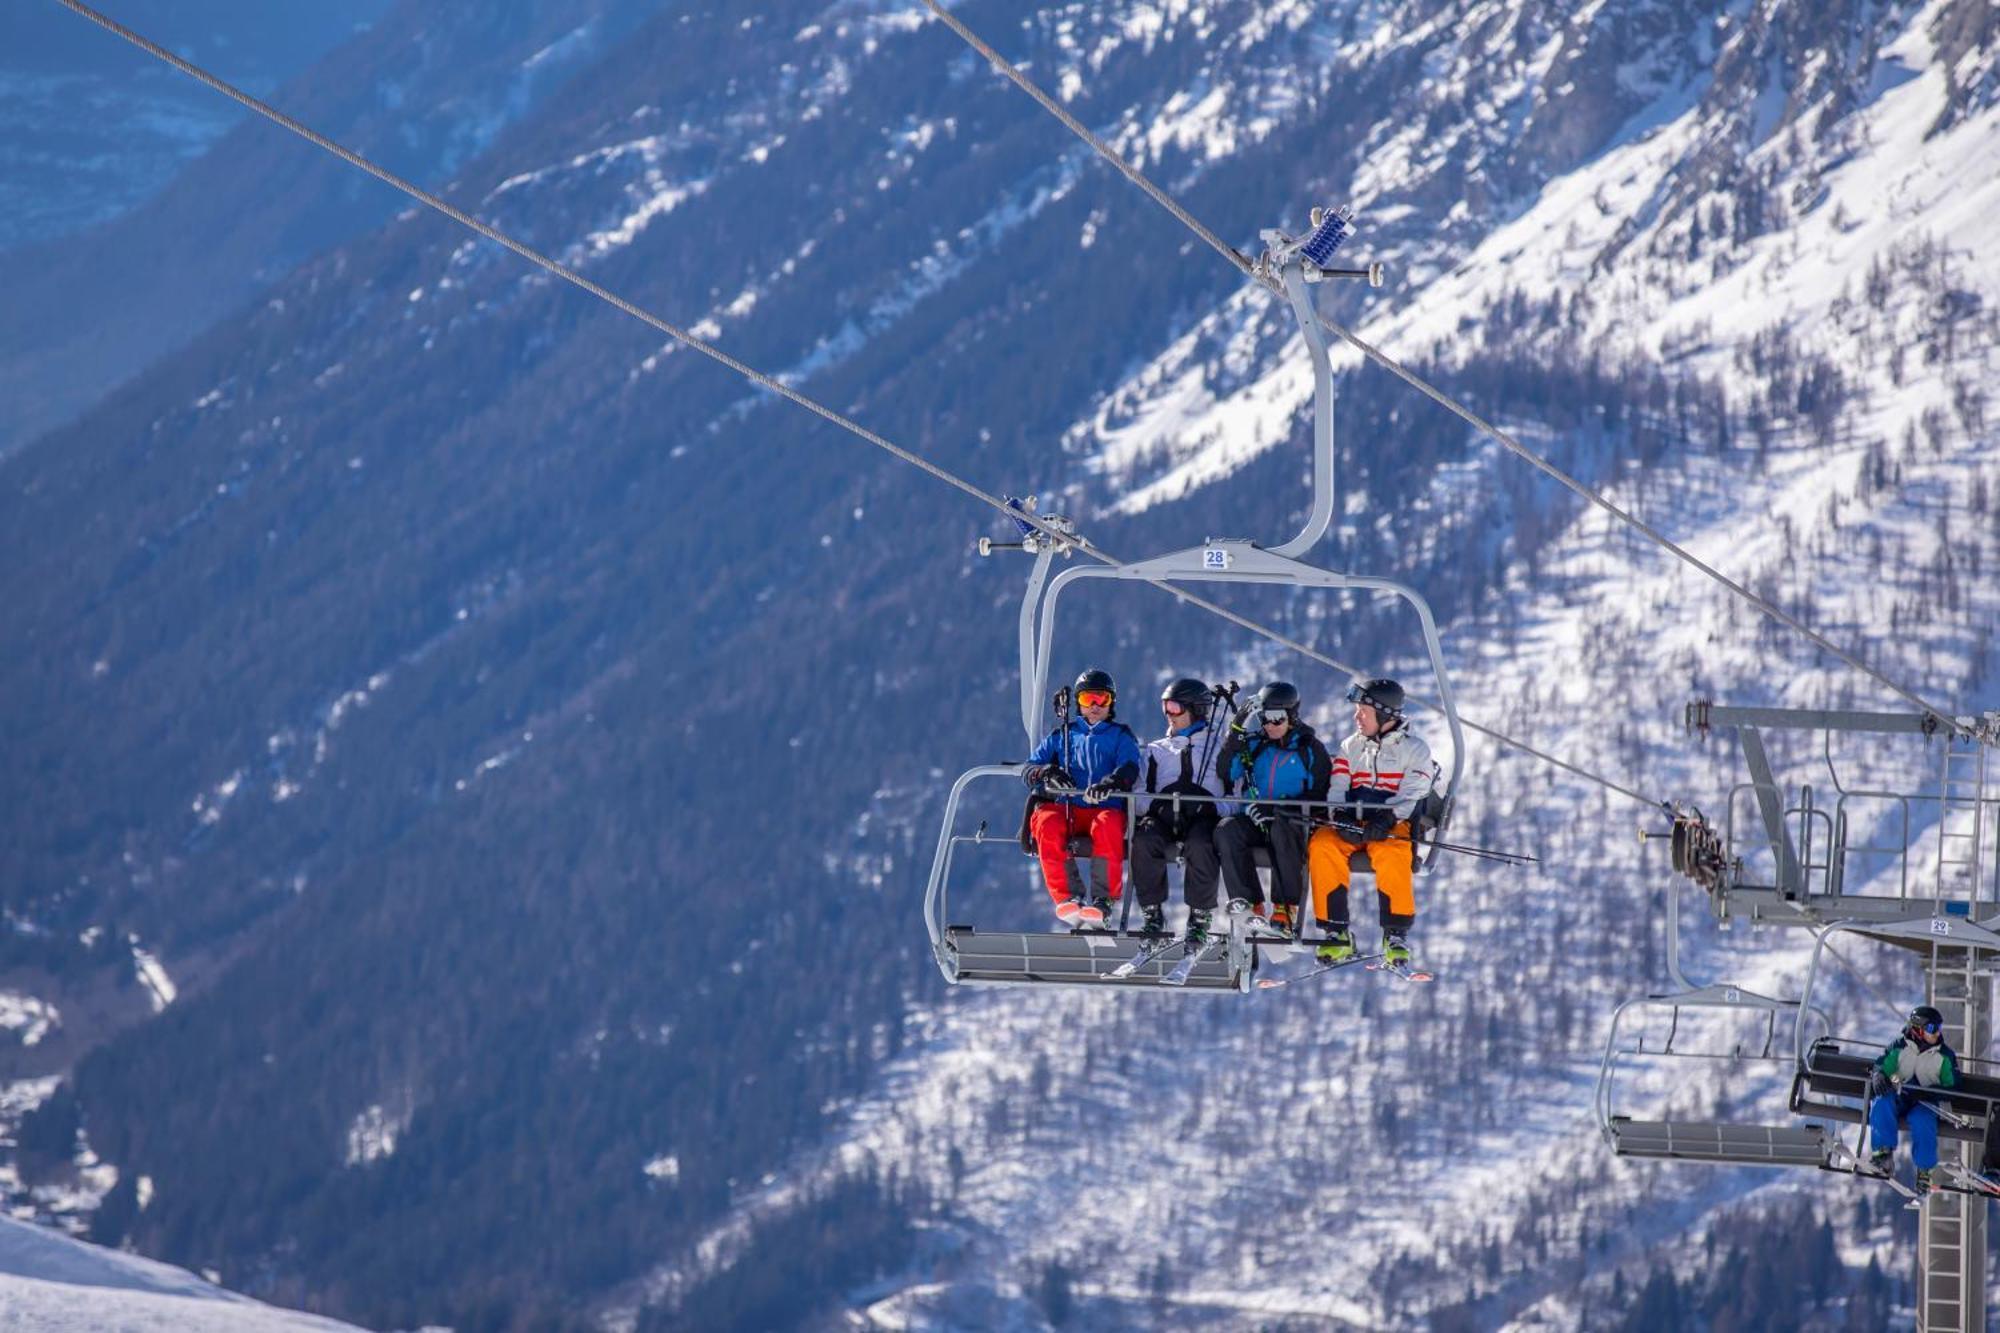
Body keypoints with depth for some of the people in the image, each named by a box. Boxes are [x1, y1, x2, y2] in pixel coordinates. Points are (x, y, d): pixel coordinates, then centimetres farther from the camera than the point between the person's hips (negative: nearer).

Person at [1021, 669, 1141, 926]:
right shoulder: (1061, 736, 25)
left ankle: (1105, 898, -40)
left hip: (1106, 808, -2)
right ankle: (1064, 897, -38)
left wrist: (1111, 782, -25)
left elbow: (1129, 769, -1)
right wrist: (1047, 773, -11)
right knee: (1045, 821, -34)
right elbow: (1028, 769, 14)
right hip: (1065, 808, 2)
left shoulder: (1121, 736, 20)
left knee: (1107, 825, -39)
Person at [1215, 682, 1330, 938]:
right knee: (1227, 829, -29)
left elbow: (1319, 795, -2)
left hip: (1294, 823, -3)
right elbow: (1225, 774, 4)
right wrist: (1236, 733, -2)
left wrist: (1279, 809, -15)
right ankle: (1247, 902, -35)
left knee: (1280, 828, -39)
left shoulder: (1310, 748, 6)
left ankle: (1286, 908, -36)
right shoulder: (1254, 746, 17)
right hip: (1255, 821, 3)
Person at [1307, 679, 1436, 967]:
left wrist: (1385, 820, -24)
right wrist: (1343, 816, -15)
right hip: (1353, 824, 3)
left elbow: (1411, 796, -6)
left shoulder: (1413, 749, 7)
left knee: (1391, 852, -37)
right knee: (1322, 844, -28)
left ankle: (1396, 935, -26)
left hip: (1394, 826, -3)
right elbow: (1336, 788, 8)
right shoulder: (1351, 746, 20)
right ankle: (1337, 934, -25)